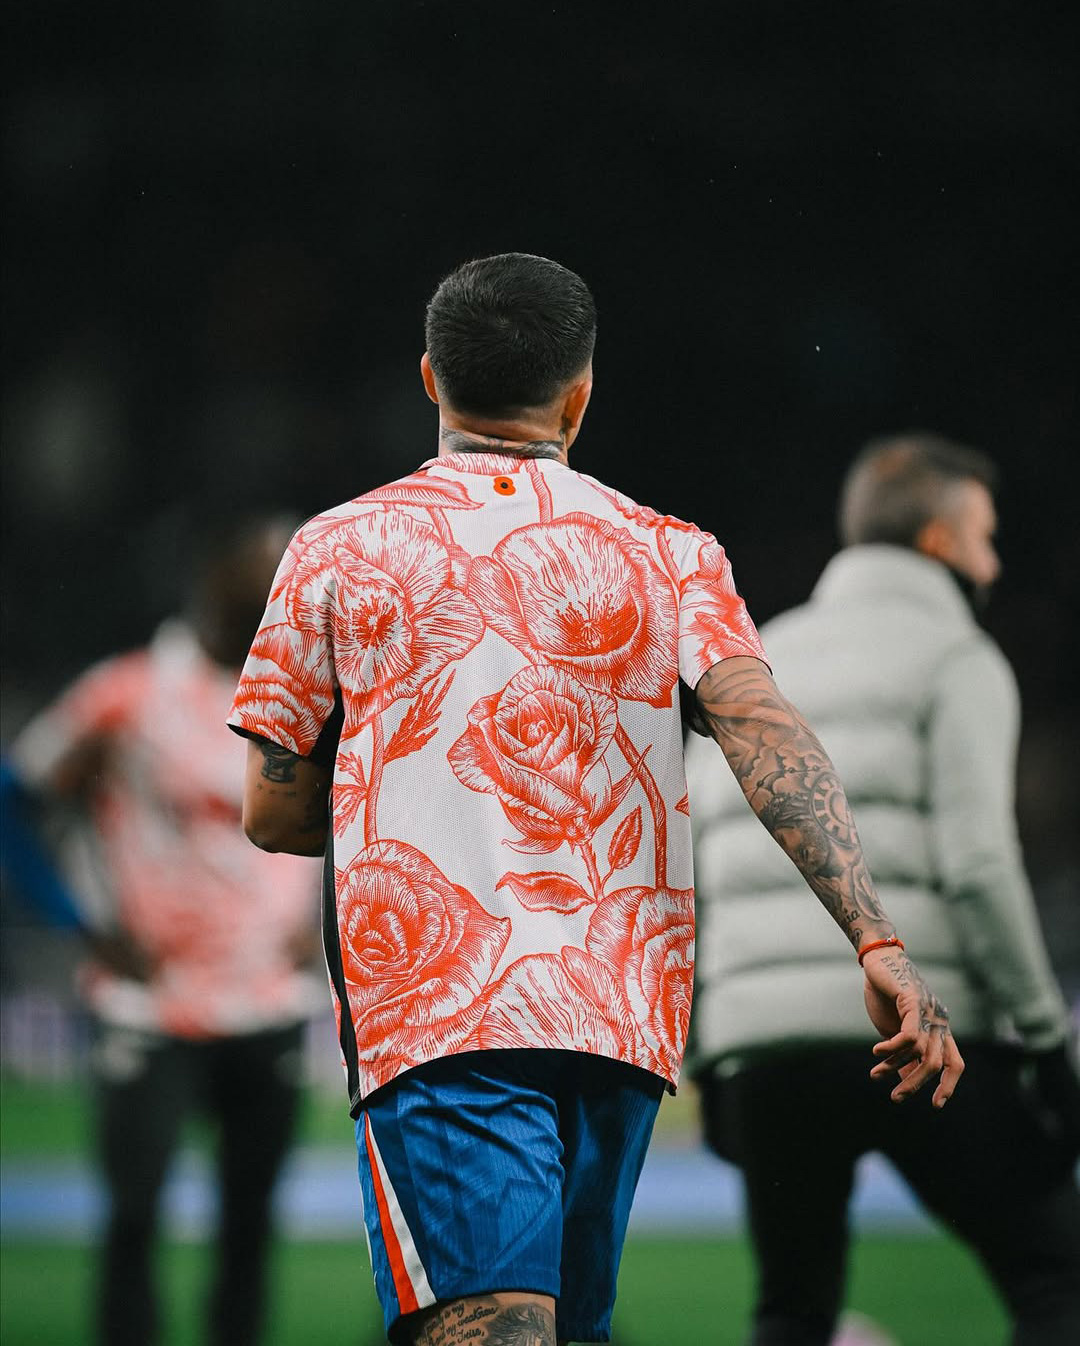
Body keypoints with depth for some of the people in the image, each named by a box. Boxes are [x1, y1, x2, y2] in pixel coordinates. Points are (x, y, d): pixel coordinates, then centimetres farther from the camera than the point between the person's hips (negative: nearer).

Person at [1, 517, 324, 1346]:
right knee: (135, 1212, -6)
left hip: (273, 1009, 4)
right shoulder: (129, 697, -6)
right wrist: (91, 926, -8)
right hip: (152, 1015, -4)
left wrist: (321, 919, 7)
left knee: (250, 1222, 6)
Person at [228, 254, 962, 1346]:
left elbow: (272, 812, 7)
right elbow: (762, 730, -7)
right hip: (625, 1014, 3)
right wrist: (877, 940, -12)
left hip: (435, 1010, -3)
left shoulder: (338, 551, 7)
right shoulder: (670, 556, 9)